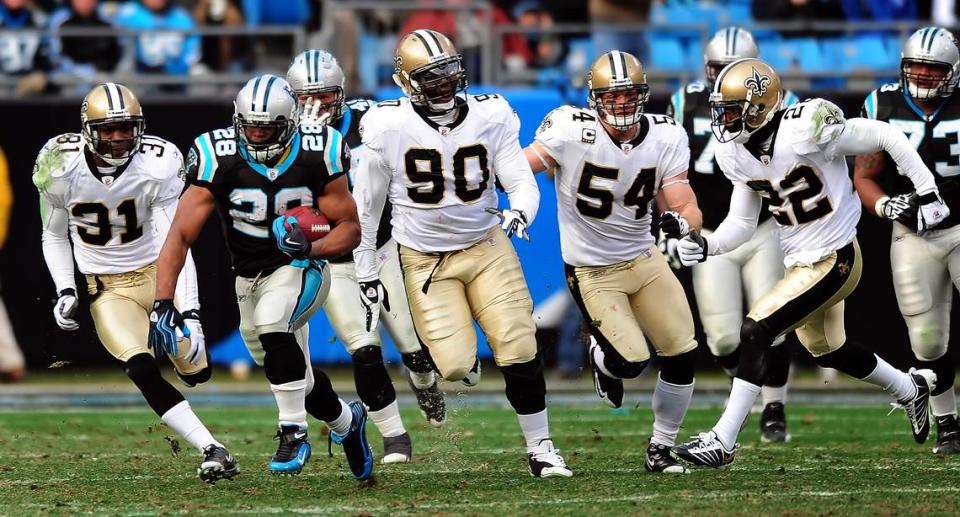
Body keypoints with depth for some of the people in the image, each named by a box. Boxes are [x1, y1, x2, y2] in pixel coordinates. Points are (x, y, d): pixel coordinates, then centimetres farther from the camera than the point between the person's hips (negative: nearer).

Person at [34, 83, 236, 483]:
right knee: (143, 371, -24)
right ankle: (212, 450, -22)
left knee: (195, 371, -1)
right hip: (107, 289, -1)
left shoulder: (157, 168, -18)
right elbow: (54, 236, 6)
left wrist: (190, 313, -29)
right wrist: (65, 291, -7)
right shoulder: (61, 168, -13)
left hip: (157, 274, 1)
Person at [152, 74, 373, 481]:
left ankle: (294, 432, -20)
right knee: (295, 377, 14)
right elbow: (180, 236, -20)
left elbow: (350, 227, -9)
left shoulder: (315, 156, -17)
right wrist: (163, 303, -29)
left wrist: (312, 249, -30)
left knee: (272, 326, -34)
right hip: (250, 277, 3)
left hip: (300, 270, -3)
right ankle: (346, 421, 45)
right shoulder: (219, 159, -17)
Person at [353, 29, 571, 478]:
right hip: (425, 259, -1)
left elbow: (521, 181, -5)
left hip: (485, 246, 2)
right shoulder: (387, 129, -13)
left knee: (519, 351, -8)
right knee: (455, 365, -12)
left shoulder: (489, 117, -8)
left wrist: (520, 212, -30)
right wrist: (366, 277, 0)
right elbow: (366, 207, -3)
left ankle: (540, 448, 8)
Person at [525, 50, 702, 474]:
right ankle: (601, 357, 27)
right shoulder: (571, 130, -20)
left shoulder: (666, 138, -7)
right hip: (592, 271, -5)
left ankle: (661, 449, 21)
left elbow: (689, 209, -9)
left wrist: (682, 221, -32)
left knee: (682, 355, 1)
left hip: (644, 259, 5)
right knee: (630, 361, -13)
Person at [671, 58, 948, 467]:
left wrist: (927, 194, -12)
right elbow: (741, 223, 6)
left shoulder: (804, 130, -27)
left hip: (834, 261, -9)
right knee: (826, 350, 25)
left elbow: (886, 137, -17)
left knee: (755, 331, -17)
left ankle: (723, 441, -10)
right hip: (800, 261, 9)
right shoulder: (737, 154, -3)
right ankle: (911, 389, 50)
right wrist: (706, 245, -14)